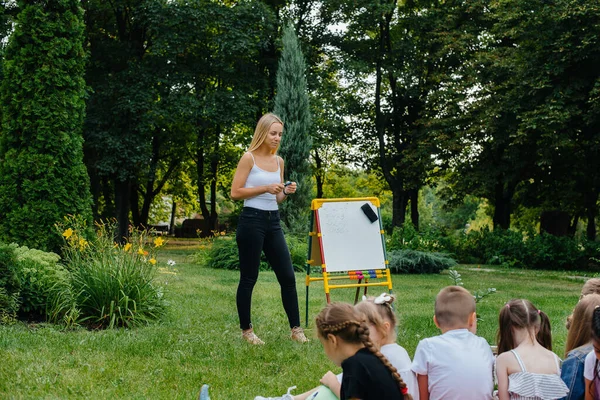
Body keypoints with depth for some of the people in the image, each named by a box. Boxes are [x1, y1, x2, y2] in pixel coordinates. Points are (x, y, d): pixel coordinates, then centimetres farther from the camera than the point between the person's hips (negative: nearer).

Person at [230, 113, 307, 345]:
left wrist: (286, 192, -3)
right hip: (252, 220, -6)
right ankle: (246, 330, 14)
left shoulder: (279, 161, 12)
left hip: (273, 221, 6)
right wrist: (264, 188, -17)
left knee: (287, 276, 4)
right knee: (249, 278, 2)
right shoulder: (249, 158, -6)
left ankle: (296, 329, 12)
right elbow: (235, 193, -10)